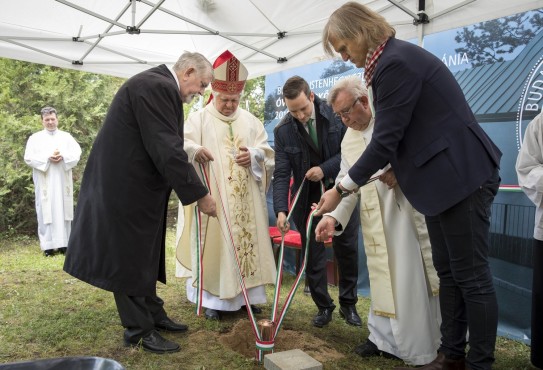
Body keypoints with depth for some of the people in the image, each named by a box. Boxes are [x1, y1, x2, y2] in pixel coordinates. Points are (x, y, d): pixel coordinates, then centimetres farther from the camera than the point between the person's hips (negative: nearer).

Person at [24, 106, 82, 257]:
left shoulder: (67, 136, 13)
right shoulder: (35, 138, 8)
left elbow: (77, 152, 2)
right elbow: (29, 158, -2)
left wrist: (63, 157, -16)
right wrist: (47, 158, -16)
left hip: (63, 181, 2)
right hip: (45, 182, -2)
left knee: (63, 210, 2)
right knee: (46, 211, -4)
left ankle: (64, 243, 6)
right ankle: (48, 245, -3)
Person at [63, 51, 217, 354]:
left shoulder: (158, 85, 12)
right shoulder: (157, 86, -21)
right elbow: (166, 150, -26)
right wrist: (200, 195, -21)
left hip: (136, 185, 11)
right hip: (124, 187, -11)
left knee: (145, 254, 18)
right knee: (128, 255, 2)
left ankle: (153, 315, 31)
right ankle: (139, 330, 15)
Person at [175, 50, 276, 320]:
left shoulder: (250, 121, 14)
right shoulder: (199, 119, 4)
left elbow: (266, 150, 12)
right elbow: (182, 145, -6)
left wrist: (253, 155, -11)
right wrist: (194, 150, -29)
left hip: (246, 200, 4)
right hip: (211, 197, -4)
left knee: (247, 240, 5)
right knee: (213, 243, -4)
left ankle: (246, 294, 15)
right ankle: (212, 298, 4)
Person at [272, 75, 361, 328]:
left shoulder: (336, 113, -12)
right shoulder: (283, 130, -11)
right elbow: (281, 174, -13)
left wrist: (325, 169, -21)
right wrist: (281, 209, -24)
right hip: (308, 197, 0)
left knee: (347, 249, 8)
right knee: (313, 253, 5)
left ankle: (348, 304, 26)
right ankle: (323, 306, 21)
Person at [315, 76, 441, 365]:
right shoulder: (349, 140, 11)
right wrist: (333, 216, -9)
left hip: (414, 206, -4)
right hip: (379, 219, 5)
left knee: (418, 275, 2)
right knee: (384, 276, 7)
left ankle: (421, 345, 17)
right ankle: (385, 338, 20)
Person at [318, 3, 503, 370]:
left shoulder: (396, 62, -19)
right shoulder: (394, 58, 13)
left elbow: (385, 140, -20)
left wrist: (340, 190, -13)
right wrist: (396, 169, 4)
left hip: (462, 178, -11)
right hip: (444, 180, 11)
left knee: (471, 275, -1)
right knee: (447, 271, 14)